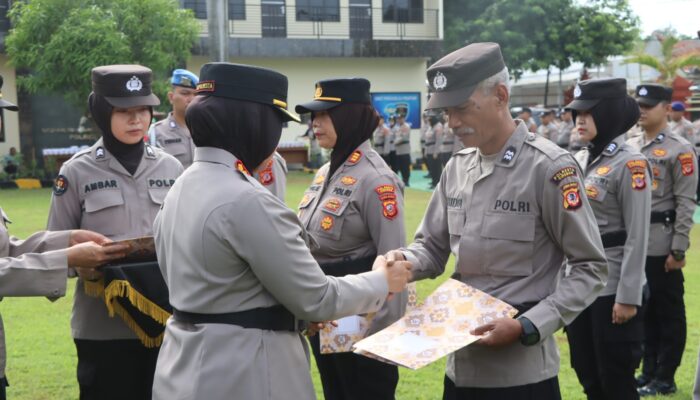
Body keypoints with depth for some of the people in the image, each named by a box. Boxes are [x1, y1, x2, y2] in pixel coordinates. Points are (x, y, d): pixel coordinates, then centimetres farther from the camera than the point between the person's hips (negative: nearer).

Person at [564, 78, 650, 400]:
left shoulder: (629, 164, -13)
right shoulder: (580, 160, 9)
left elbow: (637, 237, -16)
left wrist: (627, 297, -18)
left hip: (612, 287, -7)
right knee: (586, 373, 15)